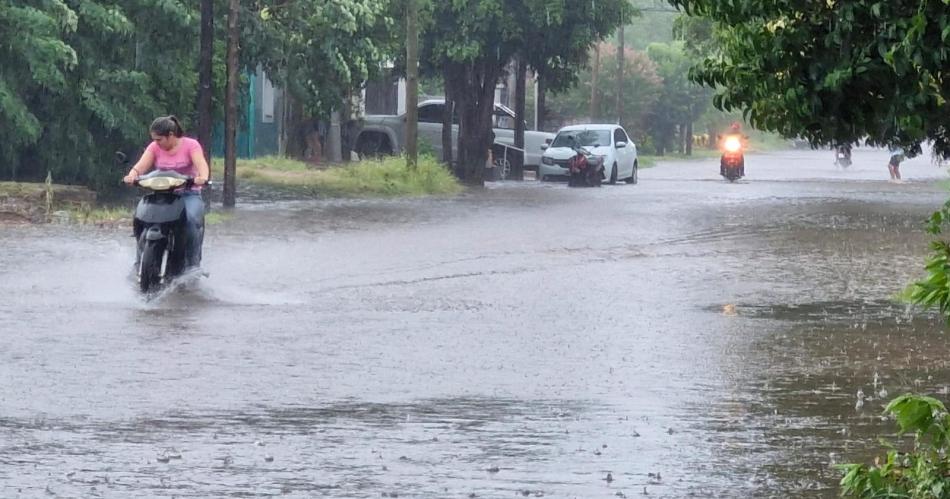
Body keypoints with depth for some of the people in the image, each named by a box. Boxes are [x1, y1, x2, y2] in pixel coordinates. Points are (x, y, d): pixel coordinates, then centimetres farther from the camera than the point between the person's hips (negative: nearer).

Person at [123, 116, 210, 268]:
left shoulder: (190, 145, -3)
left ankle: (192, 263, -22)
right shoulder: (155, 147, 6)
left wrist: (202, 177, -44)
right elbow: (140, 167, -7)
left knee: (191, 219, -34)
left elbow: (202, 165, -20)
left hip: (189, 194, -3)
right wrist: (132, 175, -31)